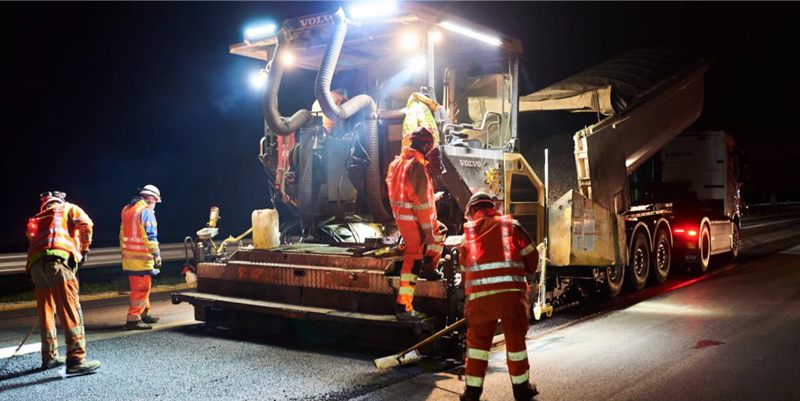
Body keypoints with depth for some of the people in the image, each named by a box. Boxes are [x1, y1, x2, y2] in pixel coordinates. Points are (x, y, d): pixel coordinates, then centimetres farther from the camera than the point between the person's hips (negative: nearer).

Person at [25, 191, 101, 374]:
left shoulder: (37, 219, 36)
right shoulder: (68, 208, 21)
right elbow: (85, 224, 2)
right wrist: (84, 249, 14)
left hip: (35, 264, 6)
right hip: (56, 258, -6)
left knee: (46, 312, 17)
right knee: (71, 311, -11)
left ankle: (49, 357, 28)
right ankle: (76, 359, -19)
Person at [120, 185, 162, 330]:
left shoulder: (127, 209, 16)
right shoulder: (146, 211, -12)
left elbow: (123, 234, 20)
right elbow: (150, 236, -18)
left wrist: (124, 253, 25)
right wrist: (157, 256, -17)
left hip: (129, 257, 9)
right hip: (141, 258, -9)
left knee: (140, 287, 19)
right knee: (141, 288, -5)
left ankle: (144, 314, 29)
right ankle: (133, 319, -6)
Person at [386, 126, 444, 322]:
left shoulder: (398, 161, 8)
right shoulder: (417, 166, -21)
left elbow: (392, 187, 16)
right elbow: (421, 201, -22)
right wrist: (427, 230, -17)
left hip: (401, 215, 9)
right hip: (414, 220, -9)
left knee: (439, 233, 28)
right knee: (413, 259, -4)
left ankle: (430, 269, 40)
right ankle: (403, 307, -1)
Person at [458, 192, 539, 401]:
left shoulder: (468, 231, 15)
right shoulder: (511, 225, 12)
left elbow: (464, 266, 16)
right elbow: (531, 254, 11)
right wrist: (526, 273, 30)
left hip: (479, 293, 1)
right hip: (511, 290, 0)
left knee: (477, 340, 11)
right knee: (515, 338, 12)